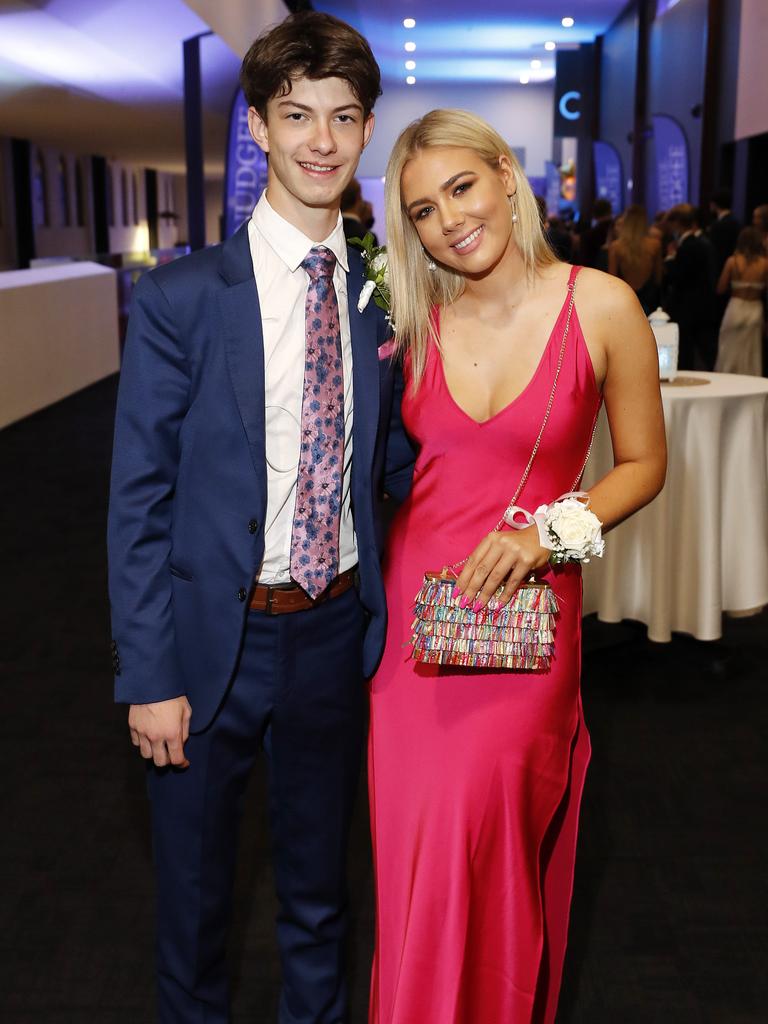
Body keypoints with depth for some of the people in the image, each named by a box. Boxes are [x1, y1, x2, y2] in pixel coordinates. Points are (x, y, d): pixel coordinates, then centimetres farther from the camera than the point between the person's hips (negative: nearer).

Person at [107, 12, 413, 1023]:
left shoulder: (379, 299, 1)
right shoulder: (180, 296, -10)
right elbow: (138, 496, -10)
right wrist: (150, 676, -11)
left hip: (336, 632, 3)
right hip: (214, 637, -3)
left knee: (319, 884, 22)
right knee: (194, 893, 17)